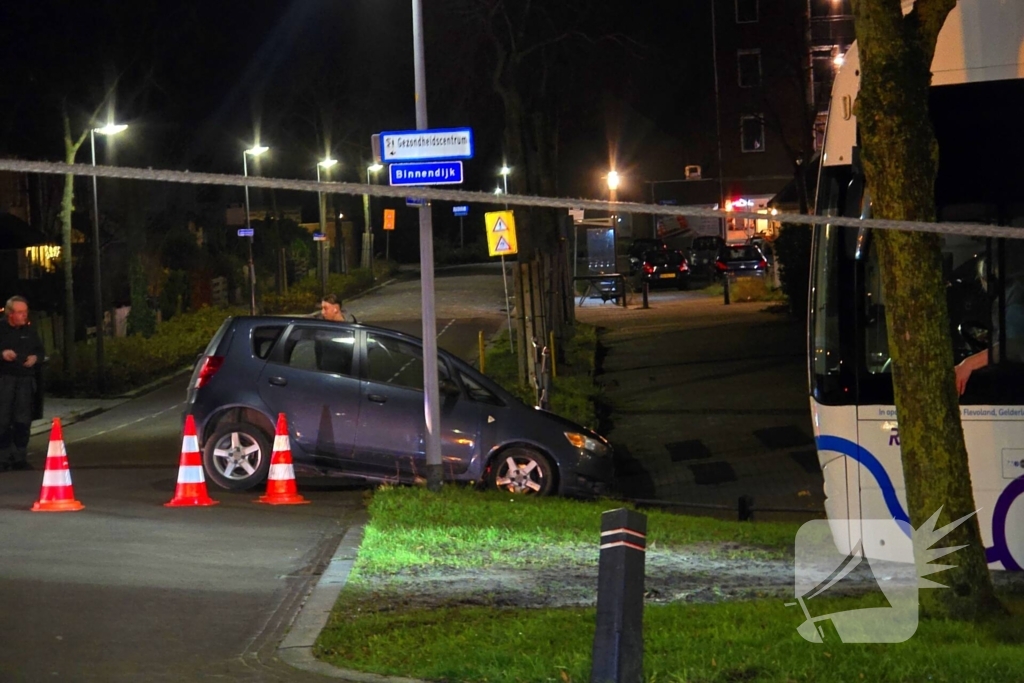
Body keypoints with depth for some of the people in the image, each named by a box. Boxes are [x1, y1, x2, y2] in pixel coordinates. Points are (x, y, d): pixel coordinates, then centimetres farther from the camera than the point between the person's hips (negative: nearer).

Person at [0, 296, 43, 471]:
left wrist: (35, 357, -1)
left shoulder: (29, 331, 11)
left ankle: (19, 457, 12)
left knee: (23, 420, 5)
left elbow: (39, 349, 20)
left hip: (25, 379, 4)